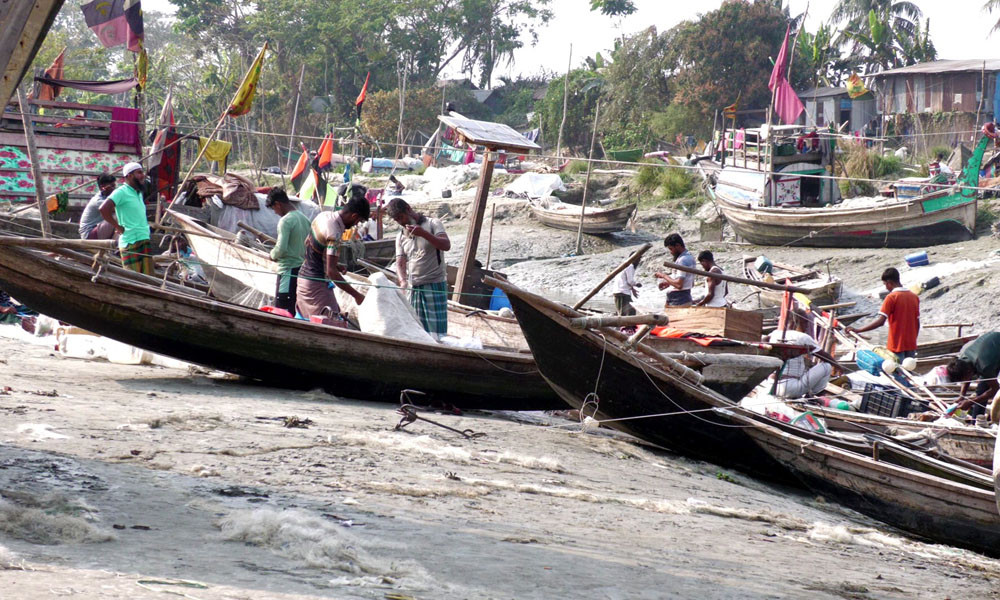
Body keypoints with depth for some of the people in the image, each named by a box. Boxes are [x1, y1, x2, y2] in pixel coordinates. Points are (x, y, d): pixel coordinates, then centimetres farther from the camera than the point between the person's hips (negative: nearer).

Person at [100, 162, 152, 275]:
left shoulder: (139, 193, 18)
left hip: (145, 240, 8)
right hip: (130, 242, -8)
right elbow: (104, 209, -20)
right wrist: (118, 227, -15)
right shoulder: (121, 192, -8)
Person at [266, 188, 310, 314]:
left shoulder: (285, 221, -14)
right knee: (297, 311, 10)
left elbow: (281, 249, -20)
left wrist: (273, 254, -1)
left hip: (288, 271, -8)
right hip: (303, 269, 8)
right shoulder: (305, 219, 11)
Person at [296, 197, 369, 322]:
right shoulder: (334, 233, -25)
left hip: (304, 276, 10)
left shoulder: (324, 215, 3)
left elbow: (308, 242, 19)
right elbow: (331, 272, -29)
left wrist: (336, 265, 14)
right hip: (316, 284, -10)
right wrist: (356, 295, -24)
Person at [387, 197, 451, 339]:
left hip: (434, 285, -5)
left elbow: (446, 245, -15)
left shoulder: (432, 224, -1)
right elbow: (400, 263, 7)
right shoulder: (401, 237, 14)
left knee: (436, 330, -8)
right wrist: (403, 281, -14)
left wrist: (424, 233, -27)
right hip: (413, 287, 5)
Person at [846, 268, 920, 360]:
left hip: (897, 345, -6)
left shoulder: (891, 298, -12)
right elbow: (917, 324, 10)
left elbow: (880, 321, -21)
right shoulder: (914, 297, 6)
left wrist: (857, 330, -21)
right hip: (911, 346, 6)